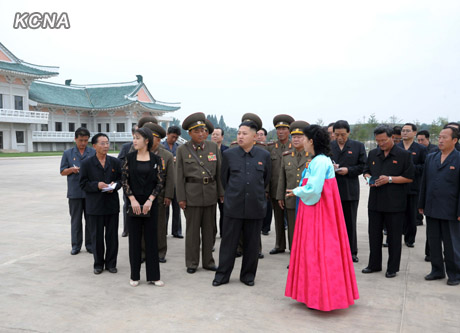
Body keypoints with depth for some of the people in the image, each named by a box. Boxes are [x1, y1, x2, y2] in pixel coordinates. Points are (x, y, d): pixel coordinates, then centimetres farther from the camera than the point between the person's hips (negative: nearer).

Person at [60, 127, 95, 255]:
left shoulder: (93, 153, 5)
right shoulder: (68, 153, 7)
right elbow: (63, 172, 8)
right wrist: (71, 170, -12)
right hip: (74, 192, 0)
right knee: (75, 219, 7)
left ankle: (89, 244, 16)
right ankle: (76, 245, 16)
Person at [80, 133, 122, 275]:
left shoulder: (115, 162, 6)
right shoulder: (87, 163, -1)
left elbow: (121, 179, 10)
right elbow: (83, 184, -2)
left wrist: (115, 185, -11)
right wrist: (97, 185, -18)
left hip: (112, 204, 2)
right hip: (95, 206, -2)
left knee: (112, 236, 7)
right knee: (97, 236, 7)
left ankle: (111, 263, 20)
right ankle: (98, 264, 21)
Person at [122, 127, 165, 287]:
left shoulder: (156, 159, 0)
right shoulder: (129, 158, 3)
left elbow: (160, 182, -1)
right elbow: (124, 180, 0)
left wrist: (150, 200, -12)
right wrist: (132, 200, -10)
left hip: (151, 203, 0)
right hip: (134, 203, 1)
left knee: (151, 238, 5)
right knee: (134, 238, 6)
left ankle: (153, 275, 14)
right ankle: (135, 275, 17)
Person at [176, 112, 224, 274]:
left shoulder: (213, 147, 7)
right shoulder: (182, 150, 1)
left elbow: (219, 171, 9)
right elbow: (179, 175, 0)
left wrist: (221, 192, 6)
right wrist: (181, 198, -4)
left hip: (210, 192, 3)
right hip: (192, 193, -2)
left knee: (209, 229, 10)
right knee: (192, 229, 4)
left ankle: (208, 261, 22)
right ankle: (192, 263, 16)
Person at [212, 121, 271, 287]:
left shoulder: (264, 155, 3)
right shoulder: (229, 154, 2)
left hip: (255, 206, 1)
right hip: (233, 206, 0)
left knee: (252, 244, 9)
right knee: (228, 242, 5)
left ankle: (248, 275, 23)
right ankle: (222, 274, 18)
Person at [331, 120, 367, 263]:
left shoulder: (358, 146, 3)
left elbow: (363, 166, 0)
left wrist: (348, 170, -15)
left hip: (350, 191, 0)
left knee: (350, 223, 9)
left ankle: (352, 251, 20)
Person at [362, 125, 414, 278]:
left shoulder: (403, 155, -4)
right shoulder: (373, 154, 11)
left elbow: (409, 178, -6)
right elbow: (366, 171, 20)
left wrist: (390, 179, -16)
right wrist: (368, 178, -2)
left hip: (395, 203, -4)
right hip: (375, 201, 5)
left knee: (394, 236, 5)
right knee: (374, 234, 12)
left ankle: (393, 268, 17)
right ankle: (374, 264, 25)